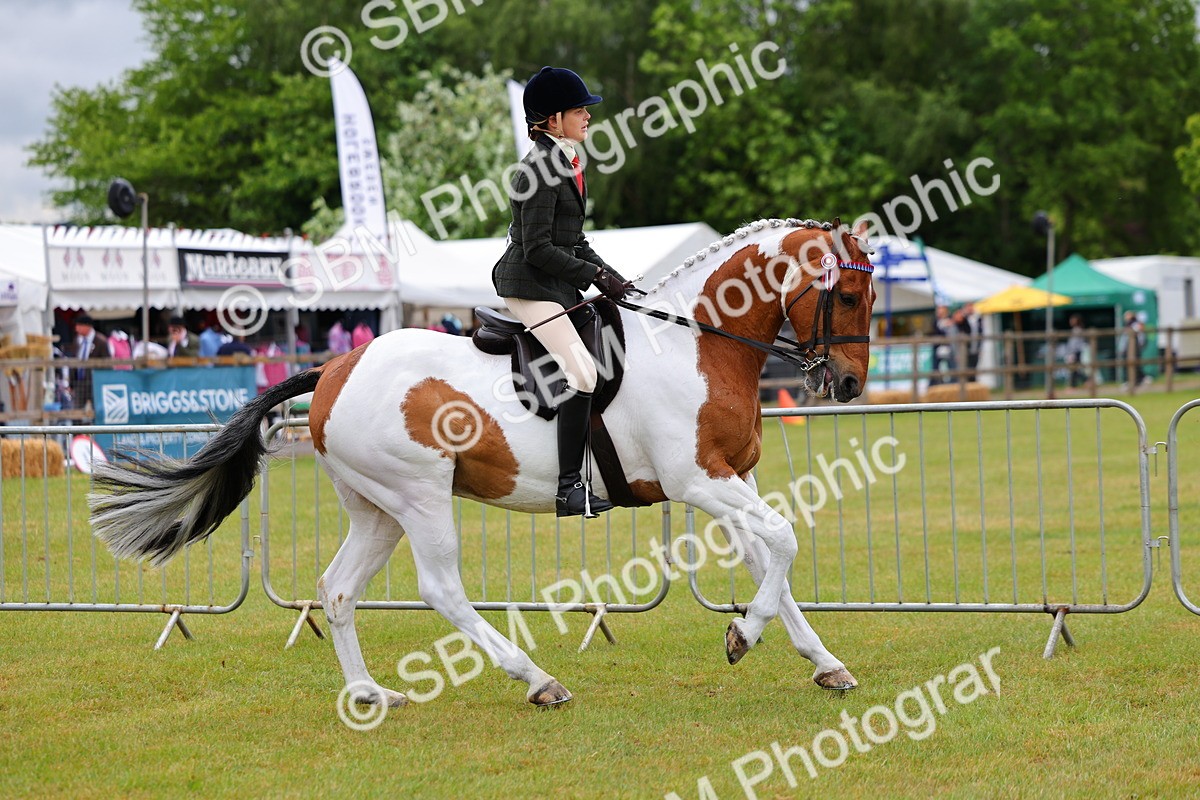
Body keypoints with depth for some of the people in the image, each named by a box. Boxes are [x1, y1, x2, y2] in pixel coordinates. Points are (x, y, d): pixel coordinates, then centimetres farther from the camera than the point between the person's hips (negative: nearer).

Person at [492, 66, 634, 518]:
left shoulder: (567, 164, 14)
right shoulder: (540, 169, -16)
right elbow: (539, 249, -20)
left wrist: (608, 274, 7)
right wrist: (595, 275, -16)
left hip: (556, 285, 11)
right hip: (531, 285, -10)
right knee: (582, 374, -20)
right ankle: (568, 487, -21)